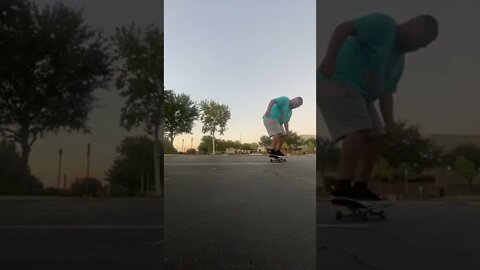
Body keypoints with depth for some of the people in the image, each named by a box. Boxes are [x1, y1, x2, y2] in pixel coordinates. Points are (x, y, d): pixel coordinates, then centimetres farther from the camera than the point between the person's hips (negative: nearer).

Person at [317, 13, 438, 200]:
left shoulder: (399, 61, 19)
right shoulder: (384, 24, -5)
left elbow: (386, 93, 14)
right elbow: (344, 28, -16)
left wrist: (389, 121, -1)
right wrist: (330, 57, -30)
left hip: (361, 94, 10)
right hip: (337, 81, -10)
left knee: (377, 136, 5)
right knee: (358, 130, -23)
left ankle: (360, 186, 8)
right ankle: (343, 185, -21)